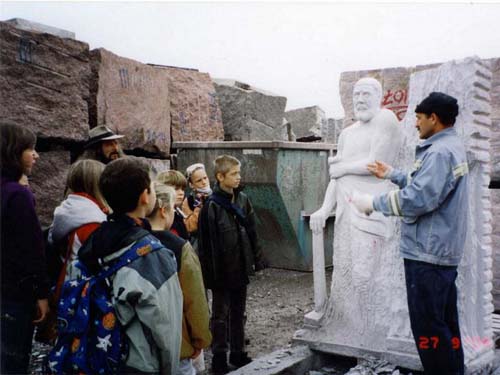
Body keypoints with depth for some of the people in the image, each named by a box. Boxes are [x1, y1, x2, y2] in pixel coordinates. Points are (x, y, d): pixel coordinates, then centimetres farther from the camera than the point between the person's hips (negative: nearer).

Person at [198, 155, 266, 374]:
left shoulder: (243, 200, 5)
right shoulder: (211, 206, -14)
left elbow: (252, 233, 11)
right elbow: (206, 244, -15)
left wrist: (257, 259, 10)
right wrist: (210, 273, -16)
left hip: (241, 268, 6)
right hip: (222, 271, -6)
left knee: (238, 312, 17)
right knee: (221, 315, 6)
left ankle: (238, 353, 30)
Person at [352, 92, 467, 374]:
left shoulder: (440, 152, -19)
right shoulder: (452, 147, 15)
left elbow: (418, 199, -26)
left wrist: (373, 203, -16)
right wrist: (393, 175, 21)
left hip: (427, 254, -11)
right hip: (443, 252, 11)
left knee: (428, 325, -2)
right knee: (446, 322, 17)